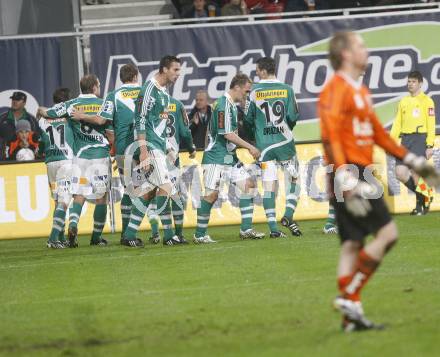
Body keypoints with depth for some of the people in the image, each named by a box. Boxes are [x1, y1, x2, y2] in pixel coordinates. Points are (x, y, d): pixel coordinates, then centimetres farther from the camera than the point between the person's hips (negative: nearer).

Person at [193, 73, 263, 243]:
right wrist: (250, 147, -16)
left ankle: (246, 229, 5)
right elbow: (227, 134, -21)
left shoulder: (231, 105, 15)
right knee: (212, 193, -10)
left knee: (248, 185, 4)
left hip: (229, 156, 10)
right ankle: (199, 235, -3)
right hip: (216, 157, -10)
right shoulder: (223, 105, -16)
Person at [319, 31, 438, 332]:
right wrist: (347, 182, -29)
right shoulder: (336, 89, -11)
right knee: (387, 233, -11)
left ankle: (352, 315, 4)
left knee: (353, 244, 5)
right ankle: (349, 296, -10)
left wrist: (414, 162, 27)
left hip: (360, 174, 10)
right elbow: (331, 138, -20)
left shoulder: (360, 91, 20)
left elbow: (378, 133, 28)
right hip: (350, 174, -10)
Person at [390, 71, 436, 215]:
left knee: (415, 173, -10)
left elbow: (431, 125, -5)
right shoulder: (403, 101, 17)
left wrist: (430, 145, -12)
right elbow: (397, 123, 17)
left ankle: (420, 205, 6)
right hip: (405, 139, 6)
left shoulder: (426, 101, -1)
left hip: (420, 138, -6)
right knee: (400, 173, -4)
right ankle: (422, 194, 17)